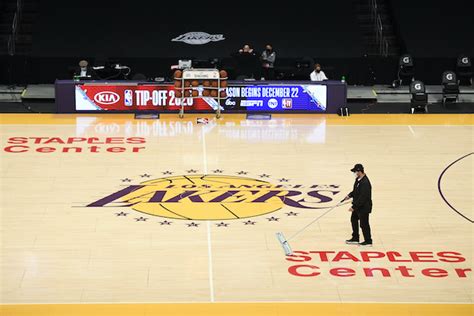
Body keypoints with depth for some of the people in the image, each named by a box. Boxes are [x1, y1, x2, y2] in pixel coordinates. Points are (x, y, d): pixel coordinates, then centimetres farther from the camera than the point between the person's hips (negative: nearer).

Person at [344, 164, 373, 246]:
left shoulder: (365, 183, -28)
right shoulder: (358, 179, 3)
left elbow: (362, 198, -29)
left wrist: (354, 207, -26)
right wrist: (350, 195, 1)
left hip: (364, 207, -10)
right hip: (357, 206, 10)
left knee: (364, 224, 2)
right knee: (354, 220, 21)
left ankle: (368, 241, 18)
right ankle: (355, 239, 35)